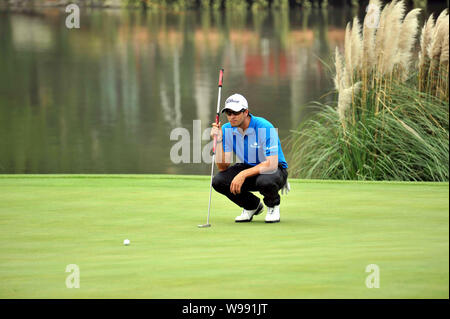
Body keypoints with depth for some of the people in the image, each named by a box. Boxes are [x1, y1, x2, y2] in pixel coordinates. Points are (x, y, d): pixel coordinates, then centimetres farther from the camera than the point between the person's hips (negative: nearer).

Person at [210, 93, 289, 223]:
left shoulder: (264, 128, -25)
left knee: (265, 181, -40)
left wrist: (243, 174, -39)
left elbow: (272, 165, -32)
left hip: (275, 170, -5)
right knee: (218, 181, -21)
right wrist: (218, 140, -25)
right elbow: (223, 167, -12)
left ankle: (273, 206, -2)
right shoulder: (227, 129, -9)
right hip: (247, 169, 5)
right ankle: (252, 206, 6)